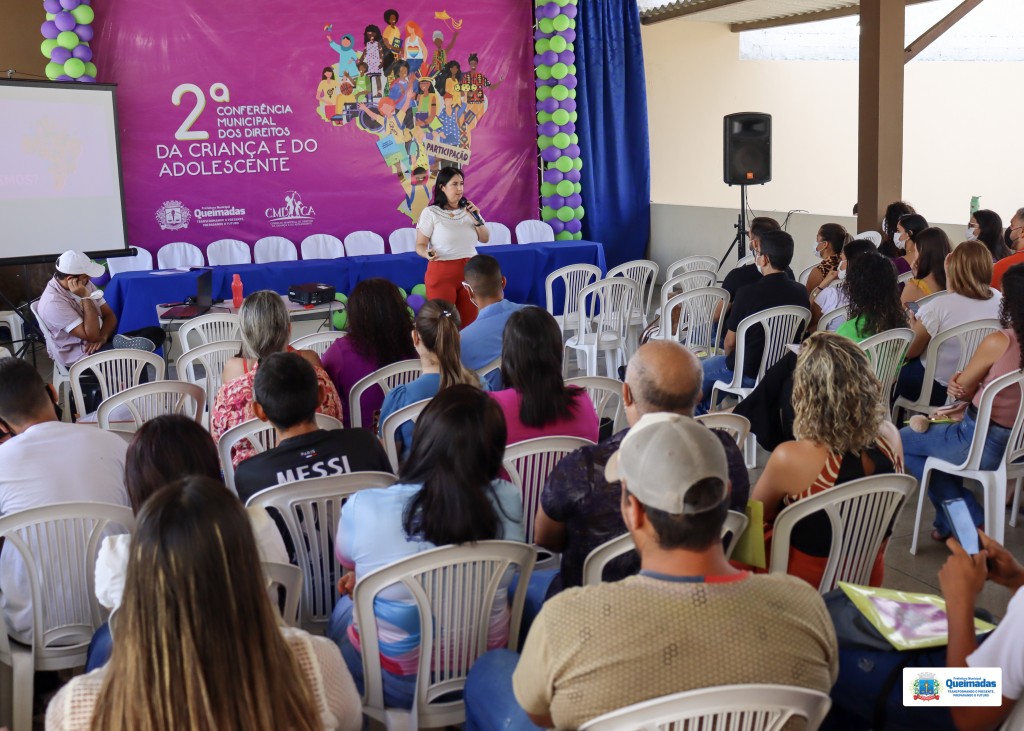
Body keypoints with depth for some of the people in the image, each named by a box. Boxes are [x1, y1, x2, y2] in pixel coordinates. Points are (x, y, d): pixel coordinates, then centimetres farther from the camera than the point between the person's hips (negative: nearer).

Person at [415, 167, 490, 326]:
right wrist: (428, 254, -26)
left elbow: (485, 239, 13)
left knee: (469, 321, 3)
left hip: (470, 271, 4)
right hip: (442, 272, -4)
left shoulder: (468, 210, 9)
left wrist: (477, 220, -3)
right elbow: (420, 245, -4)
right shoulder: (431, 212, -4)